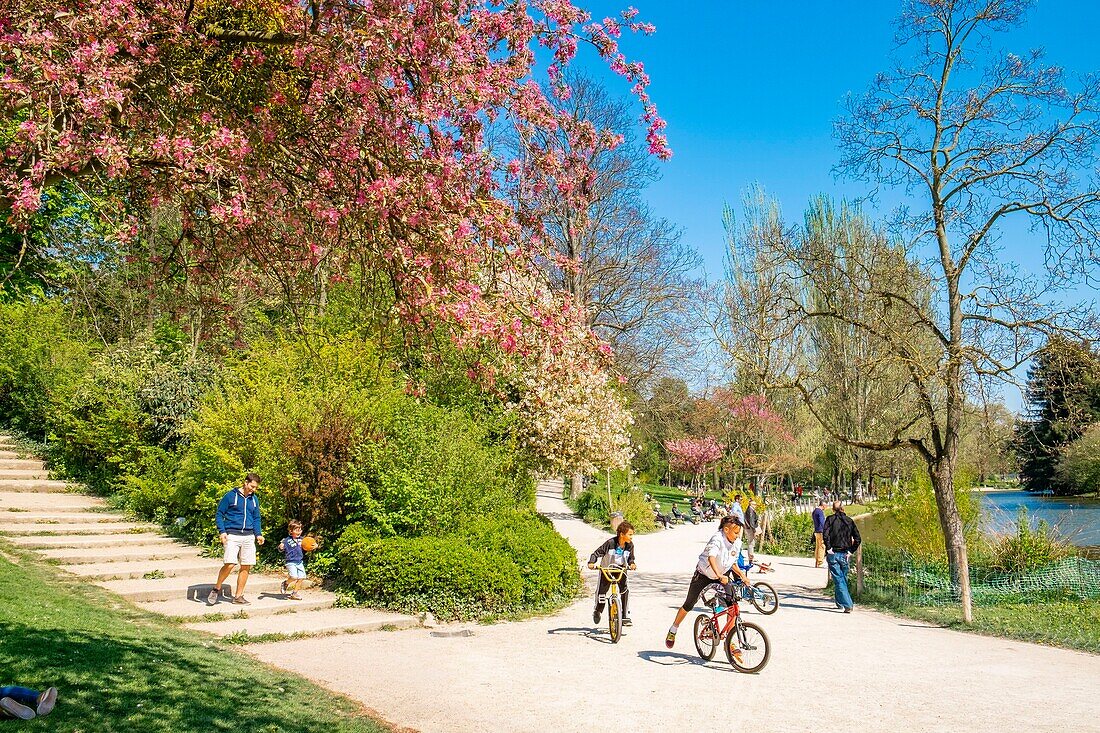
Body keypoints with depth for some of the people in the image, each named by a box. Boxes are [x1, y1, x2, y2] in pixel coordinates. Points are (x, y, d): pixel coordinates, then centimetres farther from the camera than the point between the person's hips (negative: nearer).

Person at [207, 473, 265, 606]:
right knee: (229, 564, -16)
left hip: (249, 537, 5)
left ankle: (238, 596, 15)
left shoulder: (254, 499, 13)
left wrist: (258, 534, 7)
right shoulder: (230, 496, -3)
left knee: (246, 567, 4)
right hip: (232, 536, -5)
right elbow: (219, 514, 0)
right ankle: (217, 589, 8)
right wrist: (222, 531, -11)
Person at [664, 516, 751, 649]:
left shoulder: (737, 543, -9)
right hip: (704, 575, -5)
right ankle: (672, 630, 29)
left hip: (722, 576, 5)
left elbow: (733, 563, 5)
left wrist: (742, 576, -12)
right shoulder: (717, 539, -30)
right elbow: (711, 558, -47)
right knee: (689, 605, 6)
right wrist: (719, 575, -60)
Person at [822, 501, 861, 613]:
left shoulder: (830, 519, -3)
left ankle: (847, 605, -13)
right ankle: (840, 603, 27)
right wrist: (850, 551, 6)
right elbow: (857, 539, 2)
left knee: (838, 580, -4)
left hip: (833, 554, -3)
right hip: (844, 554, 3)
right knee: (843, 579, 19)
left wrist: (828, 548, -10)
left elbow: (825, 534, -17)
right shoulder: (849, 520, 6)